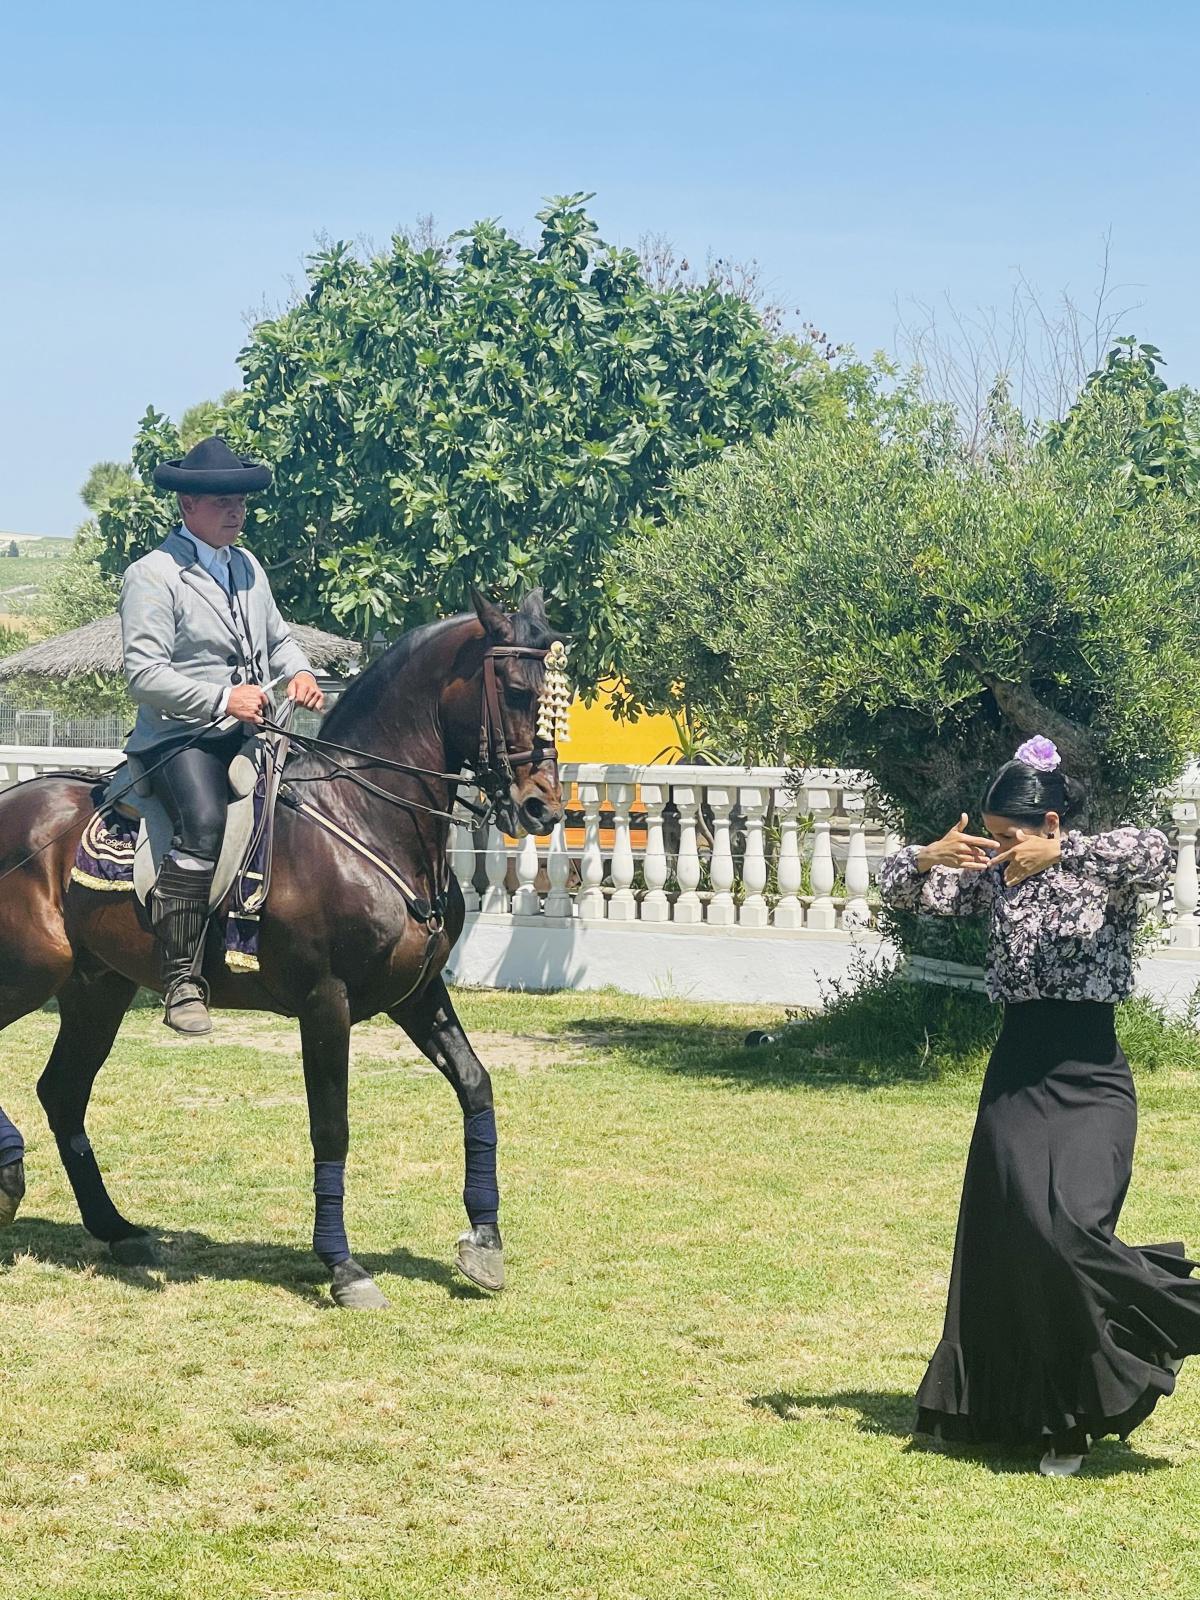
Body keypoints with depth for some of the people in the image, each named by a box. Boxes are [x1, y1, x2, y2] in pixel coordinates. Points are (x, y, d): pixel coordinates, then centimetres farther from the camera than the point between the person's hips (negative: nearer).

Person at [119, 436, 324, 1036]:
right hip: (180, 736, -8)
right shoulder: (152, 576, -6)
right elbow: (143, 673, -14)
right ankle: (182, 980, -30)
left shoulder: (247, 566, 18)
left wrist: (299, 673, 5)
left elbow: (278, 638, 29)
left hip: (248, 733, 8)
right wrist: (223, 699, -21)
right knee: (203, 824, -32)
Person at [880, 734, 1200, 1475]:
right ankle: (1031, 1411, 15)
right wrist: (929, 856, -16)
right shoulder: (995, 879, 7)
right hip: (1015, 1073, 5)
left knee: (1064, 1229, -22)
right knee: (1009, 1246, 3)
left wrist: (1061, 855, -36)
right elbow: (902, 890, 6)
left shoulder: (1107, 872, -7)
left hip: (1088, 1078, -5)